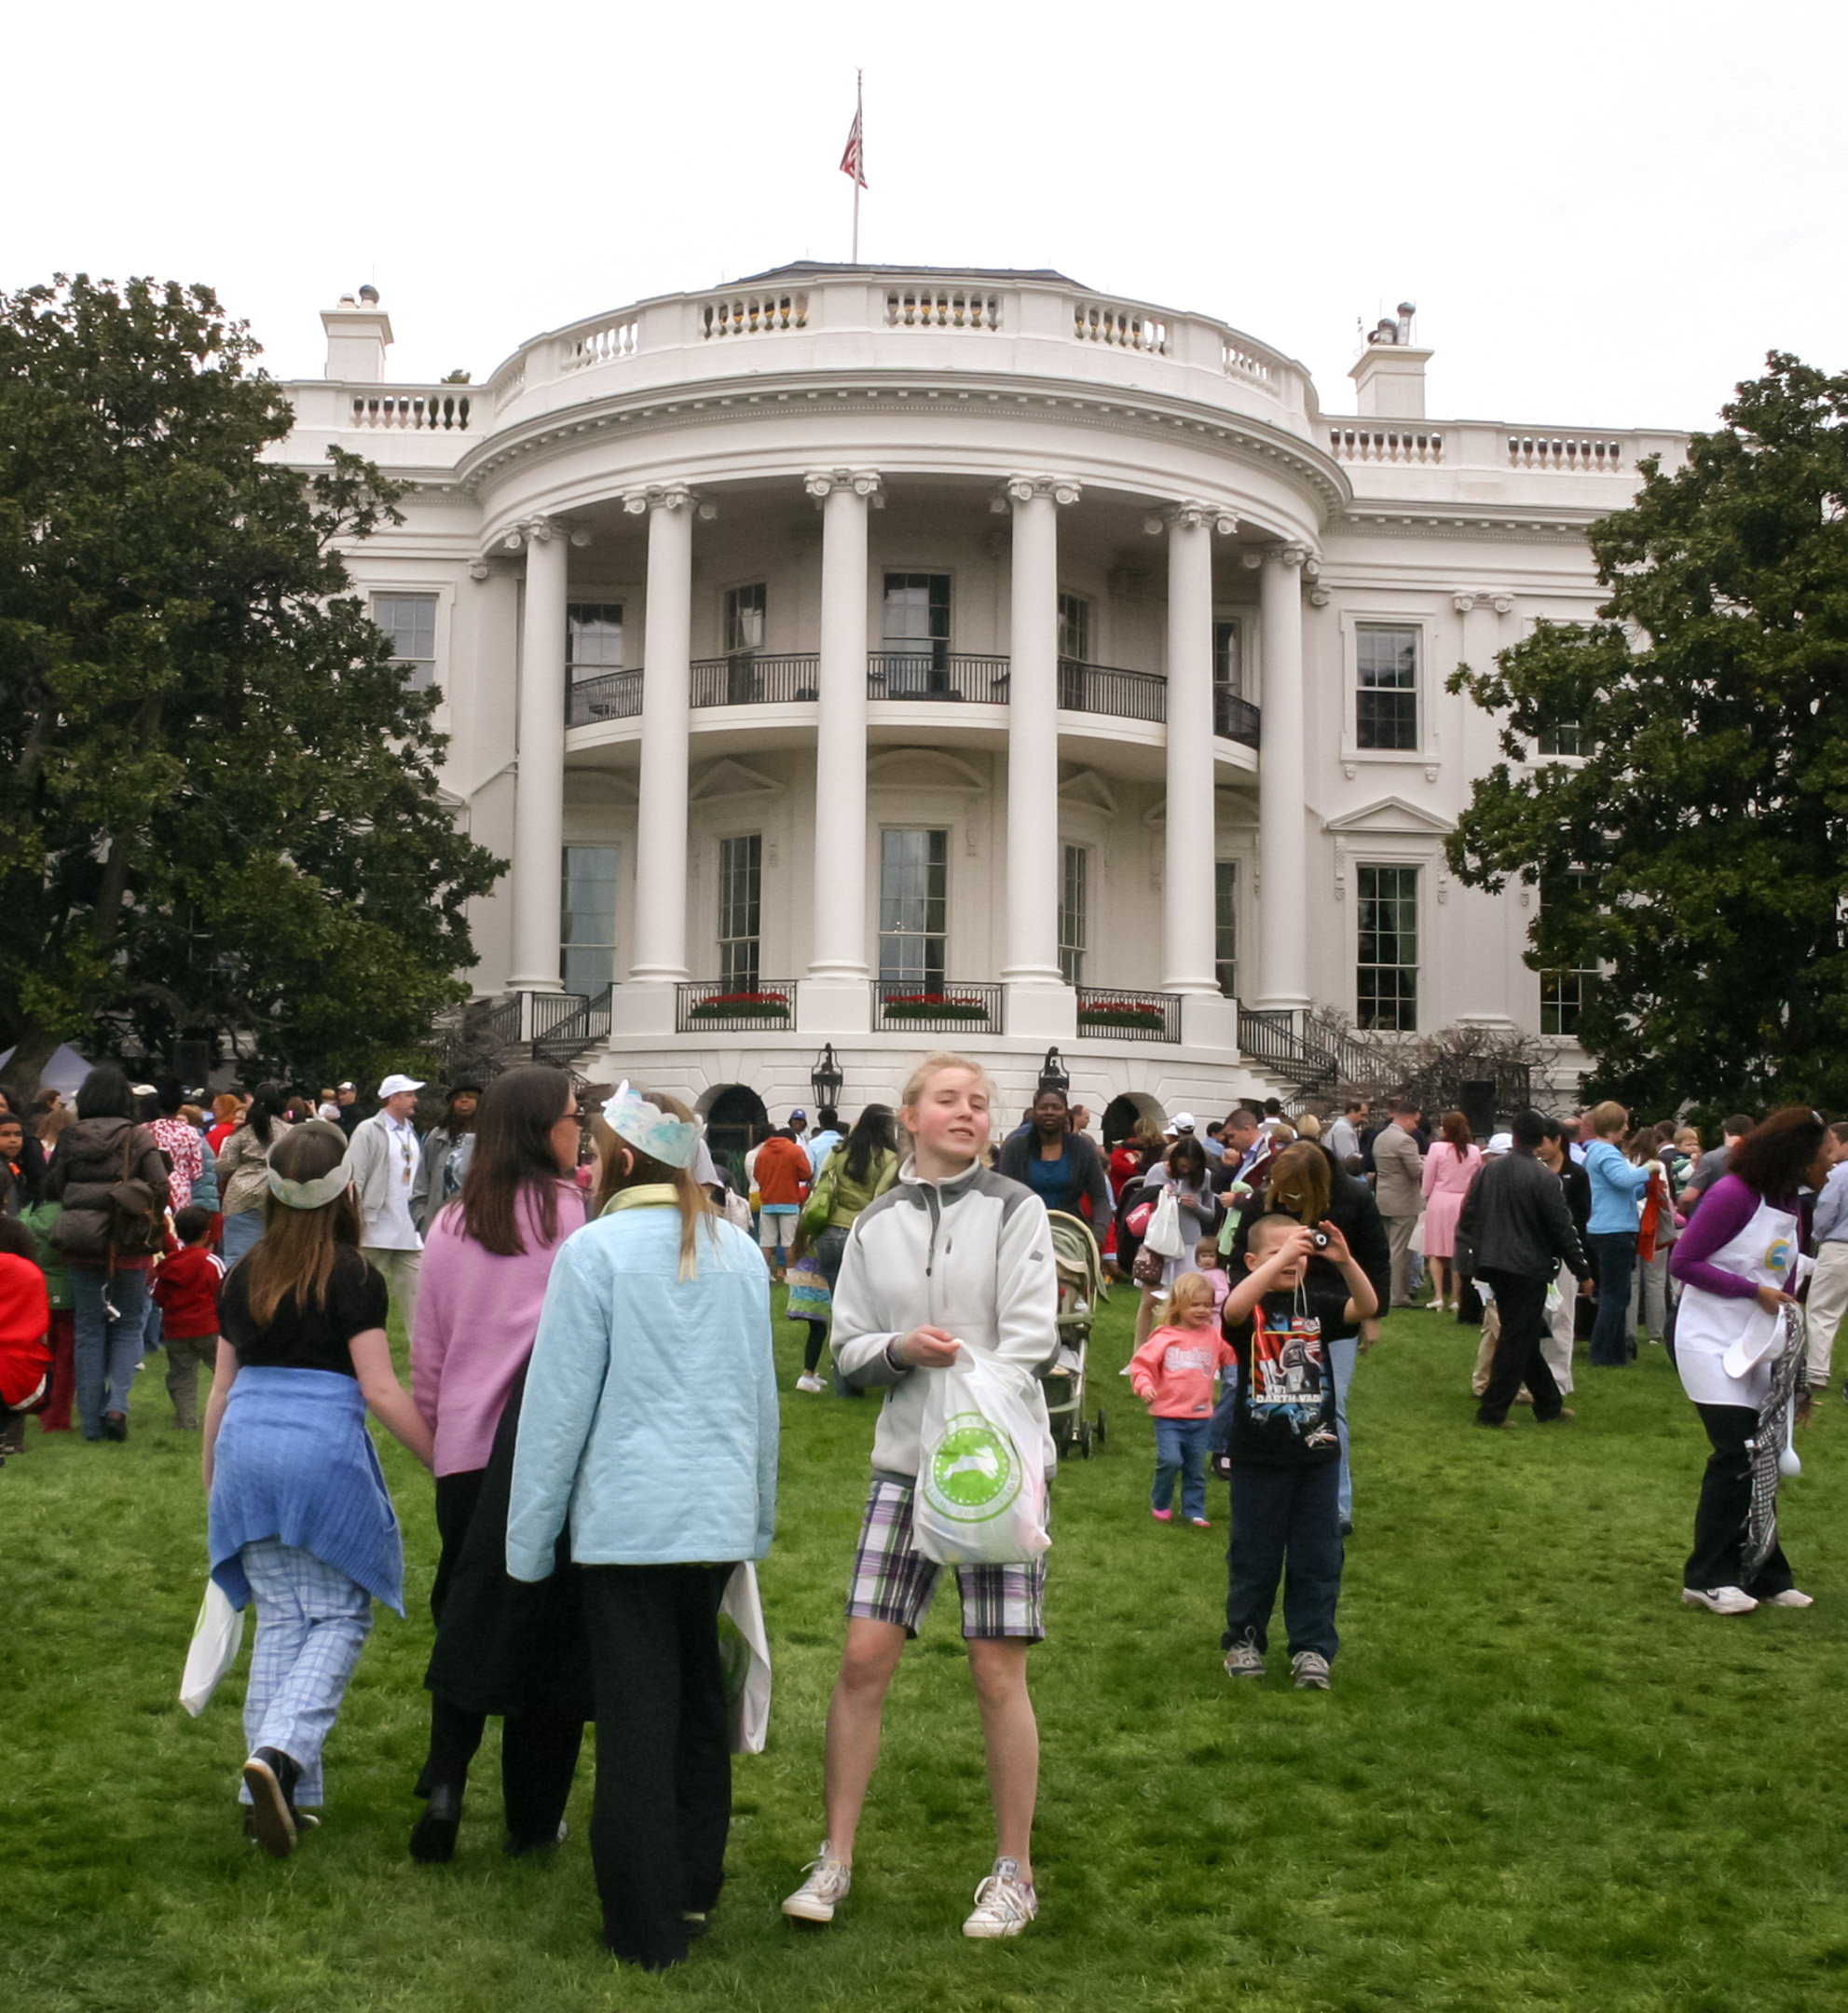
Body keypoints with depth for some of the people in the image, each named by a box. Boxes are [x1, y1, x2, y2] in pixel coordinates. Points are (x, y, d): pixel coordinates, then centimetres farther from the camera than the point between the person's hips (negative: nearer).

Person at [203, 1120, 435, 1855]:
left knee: (280, 1618, 13)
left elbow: (223, 1388, 16)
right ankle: (280, 1752, -14)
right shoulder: (352, 1278, -6)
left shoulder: (243, 1277, 10)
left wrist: (210, 1477, 26)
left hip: (248, 1450, 5)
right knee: (341, 1615, 6)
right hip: (324, 1453, -5)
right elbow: (379, 1389, -9)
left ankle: (274, 1792, 15)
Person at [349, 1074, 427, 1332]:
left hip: (408, 1231, 6)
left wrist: (420, 1220, 10)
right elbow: (355, 1180, -9)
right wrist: (355, 1223, -13)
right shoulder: (369, 1130, -5)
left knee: (413, 1295, 2)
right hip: (377, 1230, -5)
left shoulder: (410, 1133, 14)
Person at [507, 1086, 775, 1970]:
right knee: (699, 1702, 18)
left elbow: (560, 1400, -8)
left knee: (637, 1717, 3)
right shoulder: (738, 1250, 5)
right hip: (721, 1514, 5)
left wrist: (530, 1534, 0)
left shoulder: (596, 1249, -10)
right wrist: (759, 1515, 23)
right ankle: (695, 1888, 28)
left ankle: (646, 1927, 10)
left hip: (628, 1515, -5)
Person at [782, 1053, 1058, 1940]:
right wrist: (901, 1349, -12)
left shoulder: (1014, 1209, -1)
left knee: (998, 1669, -1)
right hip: (906, 1462, 3)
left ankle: (1014, 1874, 14)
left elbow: (1031, 1338, -9)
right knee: (864, 1656, 0)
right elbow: (848, 1348, 10)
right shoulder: (876, 1224, 9)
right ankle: (834, 1859, 14)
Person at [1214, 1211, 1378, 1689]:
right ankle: (1244, 1639, 26)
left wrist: (1345, 1261, -28)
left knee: (1317, 1555, 7)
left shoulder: (1315, 1303, 3)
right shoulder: (1251, 1304, -6)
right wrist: (1282, 1255, -35)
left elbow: (1367, 1307, -12)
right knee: (1254, 1553, 9)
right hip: (1258, 1456, -3)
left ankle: (1312, 1646, 18)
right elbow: (1235, 1308, -30)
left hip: (1316, 1452, 3)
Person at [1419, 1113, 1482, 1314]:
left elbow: (1427, 1184, -2)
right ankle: (1455, 1297, 8)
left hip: (1440, 1201, -2)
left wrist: (1428, 1197, 17)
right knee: (1459, 1252, 8)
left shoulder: (1437, 1148, -8)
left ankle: (1438, 1295, -3)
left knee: (1436, 1251, 7)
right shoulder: (1474, 1152, 0)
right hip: (1465, 1204, 2)